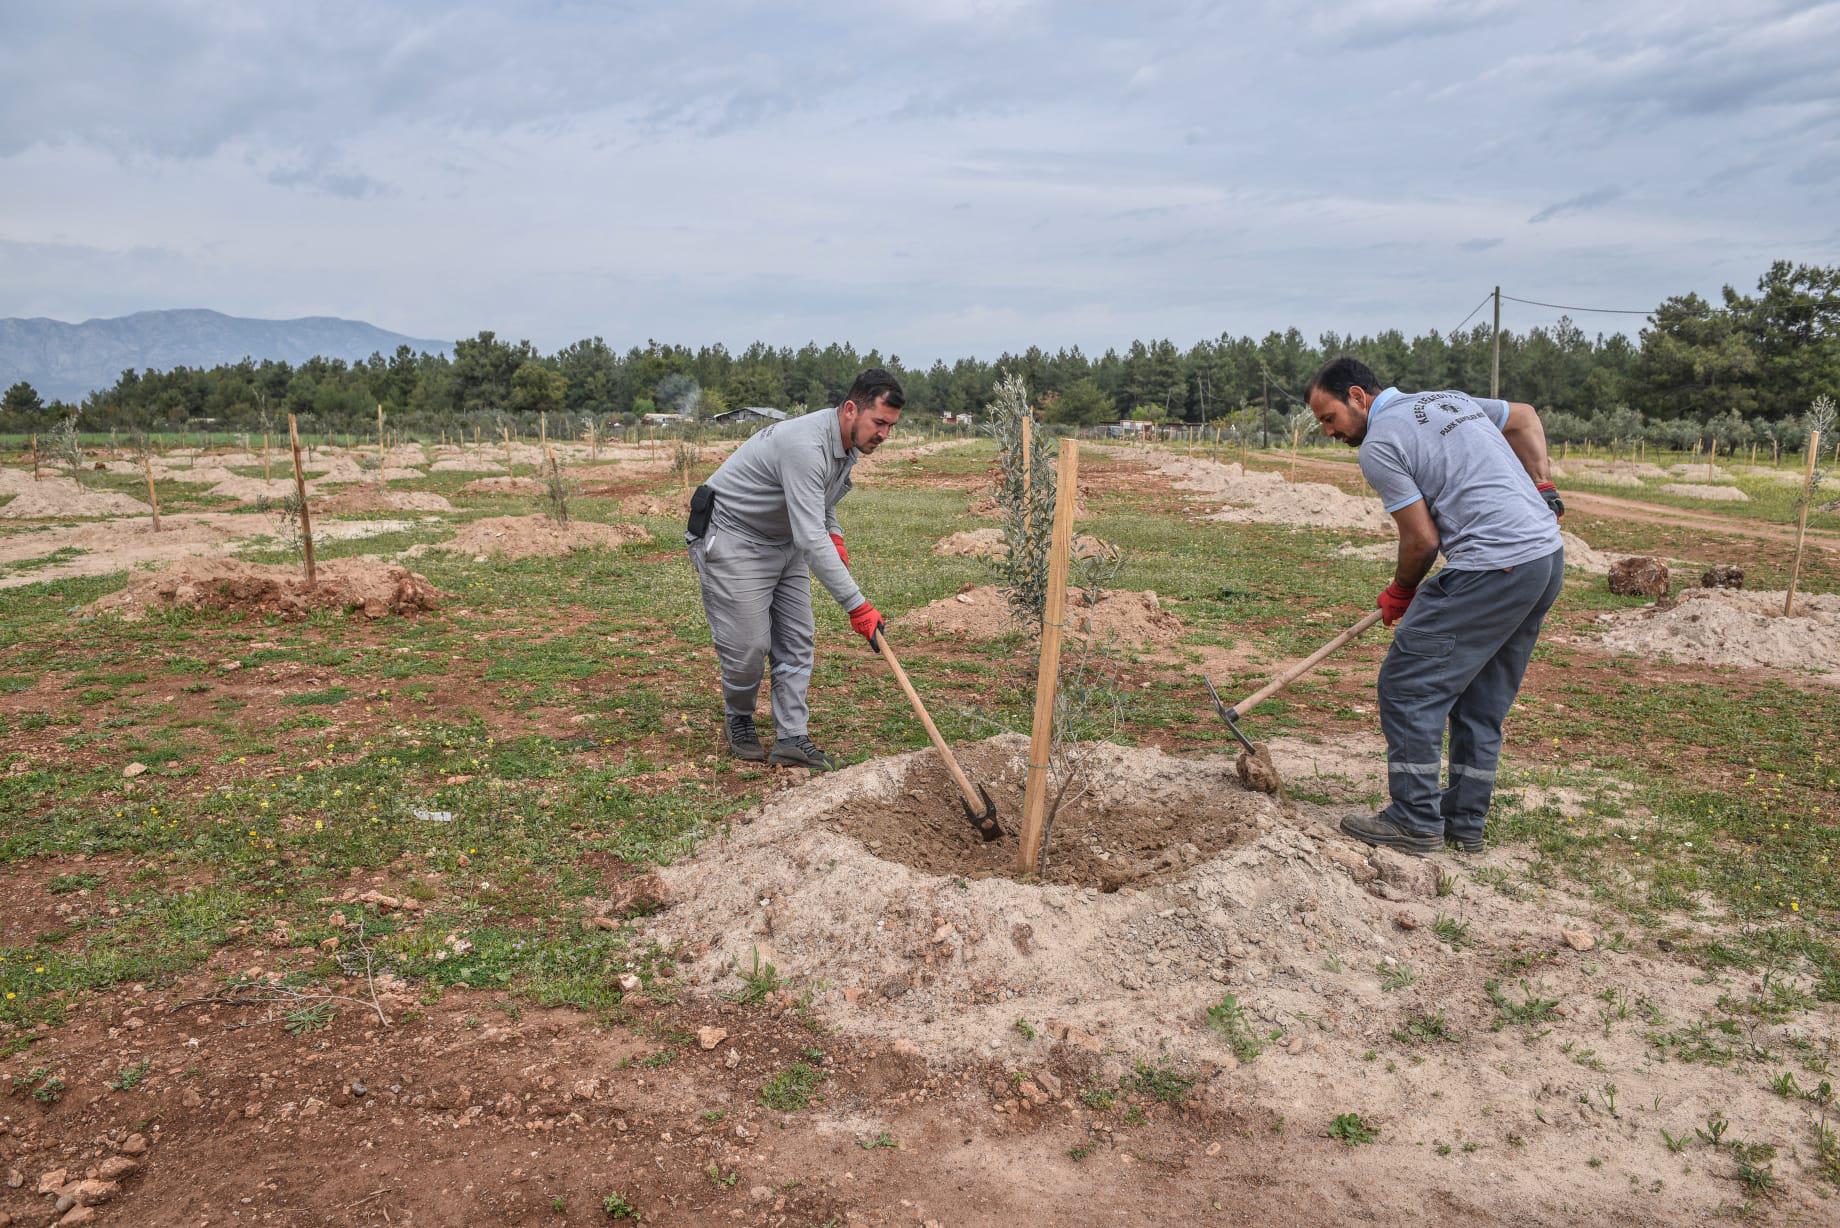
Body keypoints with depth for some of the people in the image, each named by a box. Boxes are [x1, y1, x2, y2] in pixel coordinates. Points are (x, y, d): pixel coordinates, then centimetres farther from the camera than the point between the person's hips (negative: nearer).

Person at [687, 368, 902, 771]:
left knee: (797, 639, 2)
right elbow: (810, 539, -37)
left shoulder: (850, 444, -1)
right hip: (730, 536, -9)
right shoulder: (806, 445, -32)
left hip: (783, 539, 9)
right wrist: (857, 605, -37)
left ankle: (791, 738, 6)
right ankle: (738, 719, 22)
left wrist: (833, 535, 2)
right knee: (748, 645, -5)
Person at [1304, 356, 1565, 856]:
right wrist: (1543, 487, 23)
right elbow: (1525, 418, 32)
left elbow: (1423, 540, -9)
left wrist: (1400, 593, 9)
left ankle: (1415, 822, 4)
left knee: (1408, 686, -1)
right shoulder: (1449, 399, 19)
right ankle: (1465, 823, 23)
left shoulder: (1378, 446, -8)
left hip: (1492, 570, -10)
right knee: (1483, 700, 16)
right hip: (1548, 555, 10)